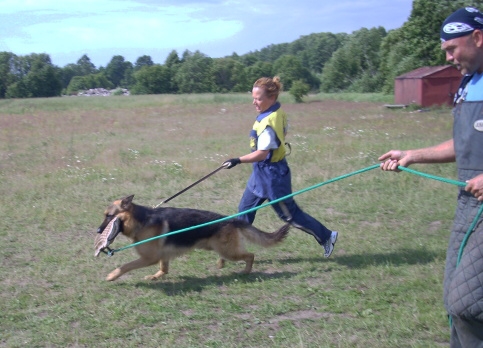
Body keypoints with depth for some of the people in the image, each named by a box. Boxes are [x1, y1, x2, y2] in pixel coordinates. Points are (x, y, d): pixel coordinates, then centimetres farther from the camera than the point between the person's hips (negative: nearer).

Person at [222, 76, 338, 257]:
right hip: (262, 172, 10)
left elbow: (261, 154, -29)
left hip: (271, 174, -10)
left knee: (290, 214, 6)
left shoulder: (268, 123, -29)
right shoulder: (279, 111, -1)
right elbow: (284, 131, 14)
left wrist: (238, 160, -26)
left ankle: (326, 237, 22)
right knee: (245, 209, 12)